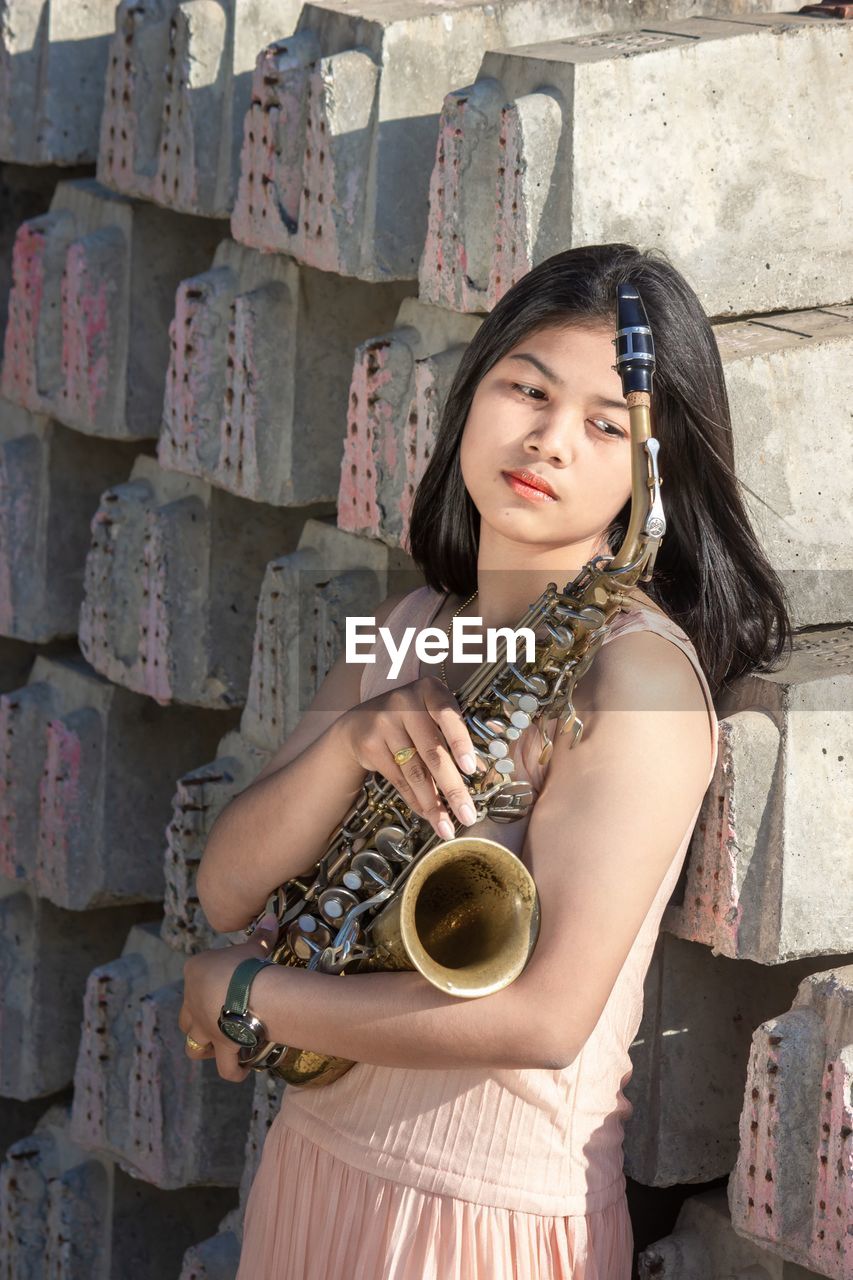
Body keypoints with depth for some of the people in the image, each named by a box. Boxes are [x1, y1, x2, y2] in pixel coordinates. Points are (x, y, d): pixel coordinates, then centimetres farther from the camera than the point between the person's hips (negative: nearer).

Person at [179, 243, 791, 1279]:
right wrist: (351, 739, -20)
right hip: (316, 1157, 7)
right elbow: (228, 891, 0)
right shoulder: (411, 627, 5)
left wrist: (243, 994, -14)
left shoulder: (638, 670, -18)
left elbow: (544, 1017, -25)